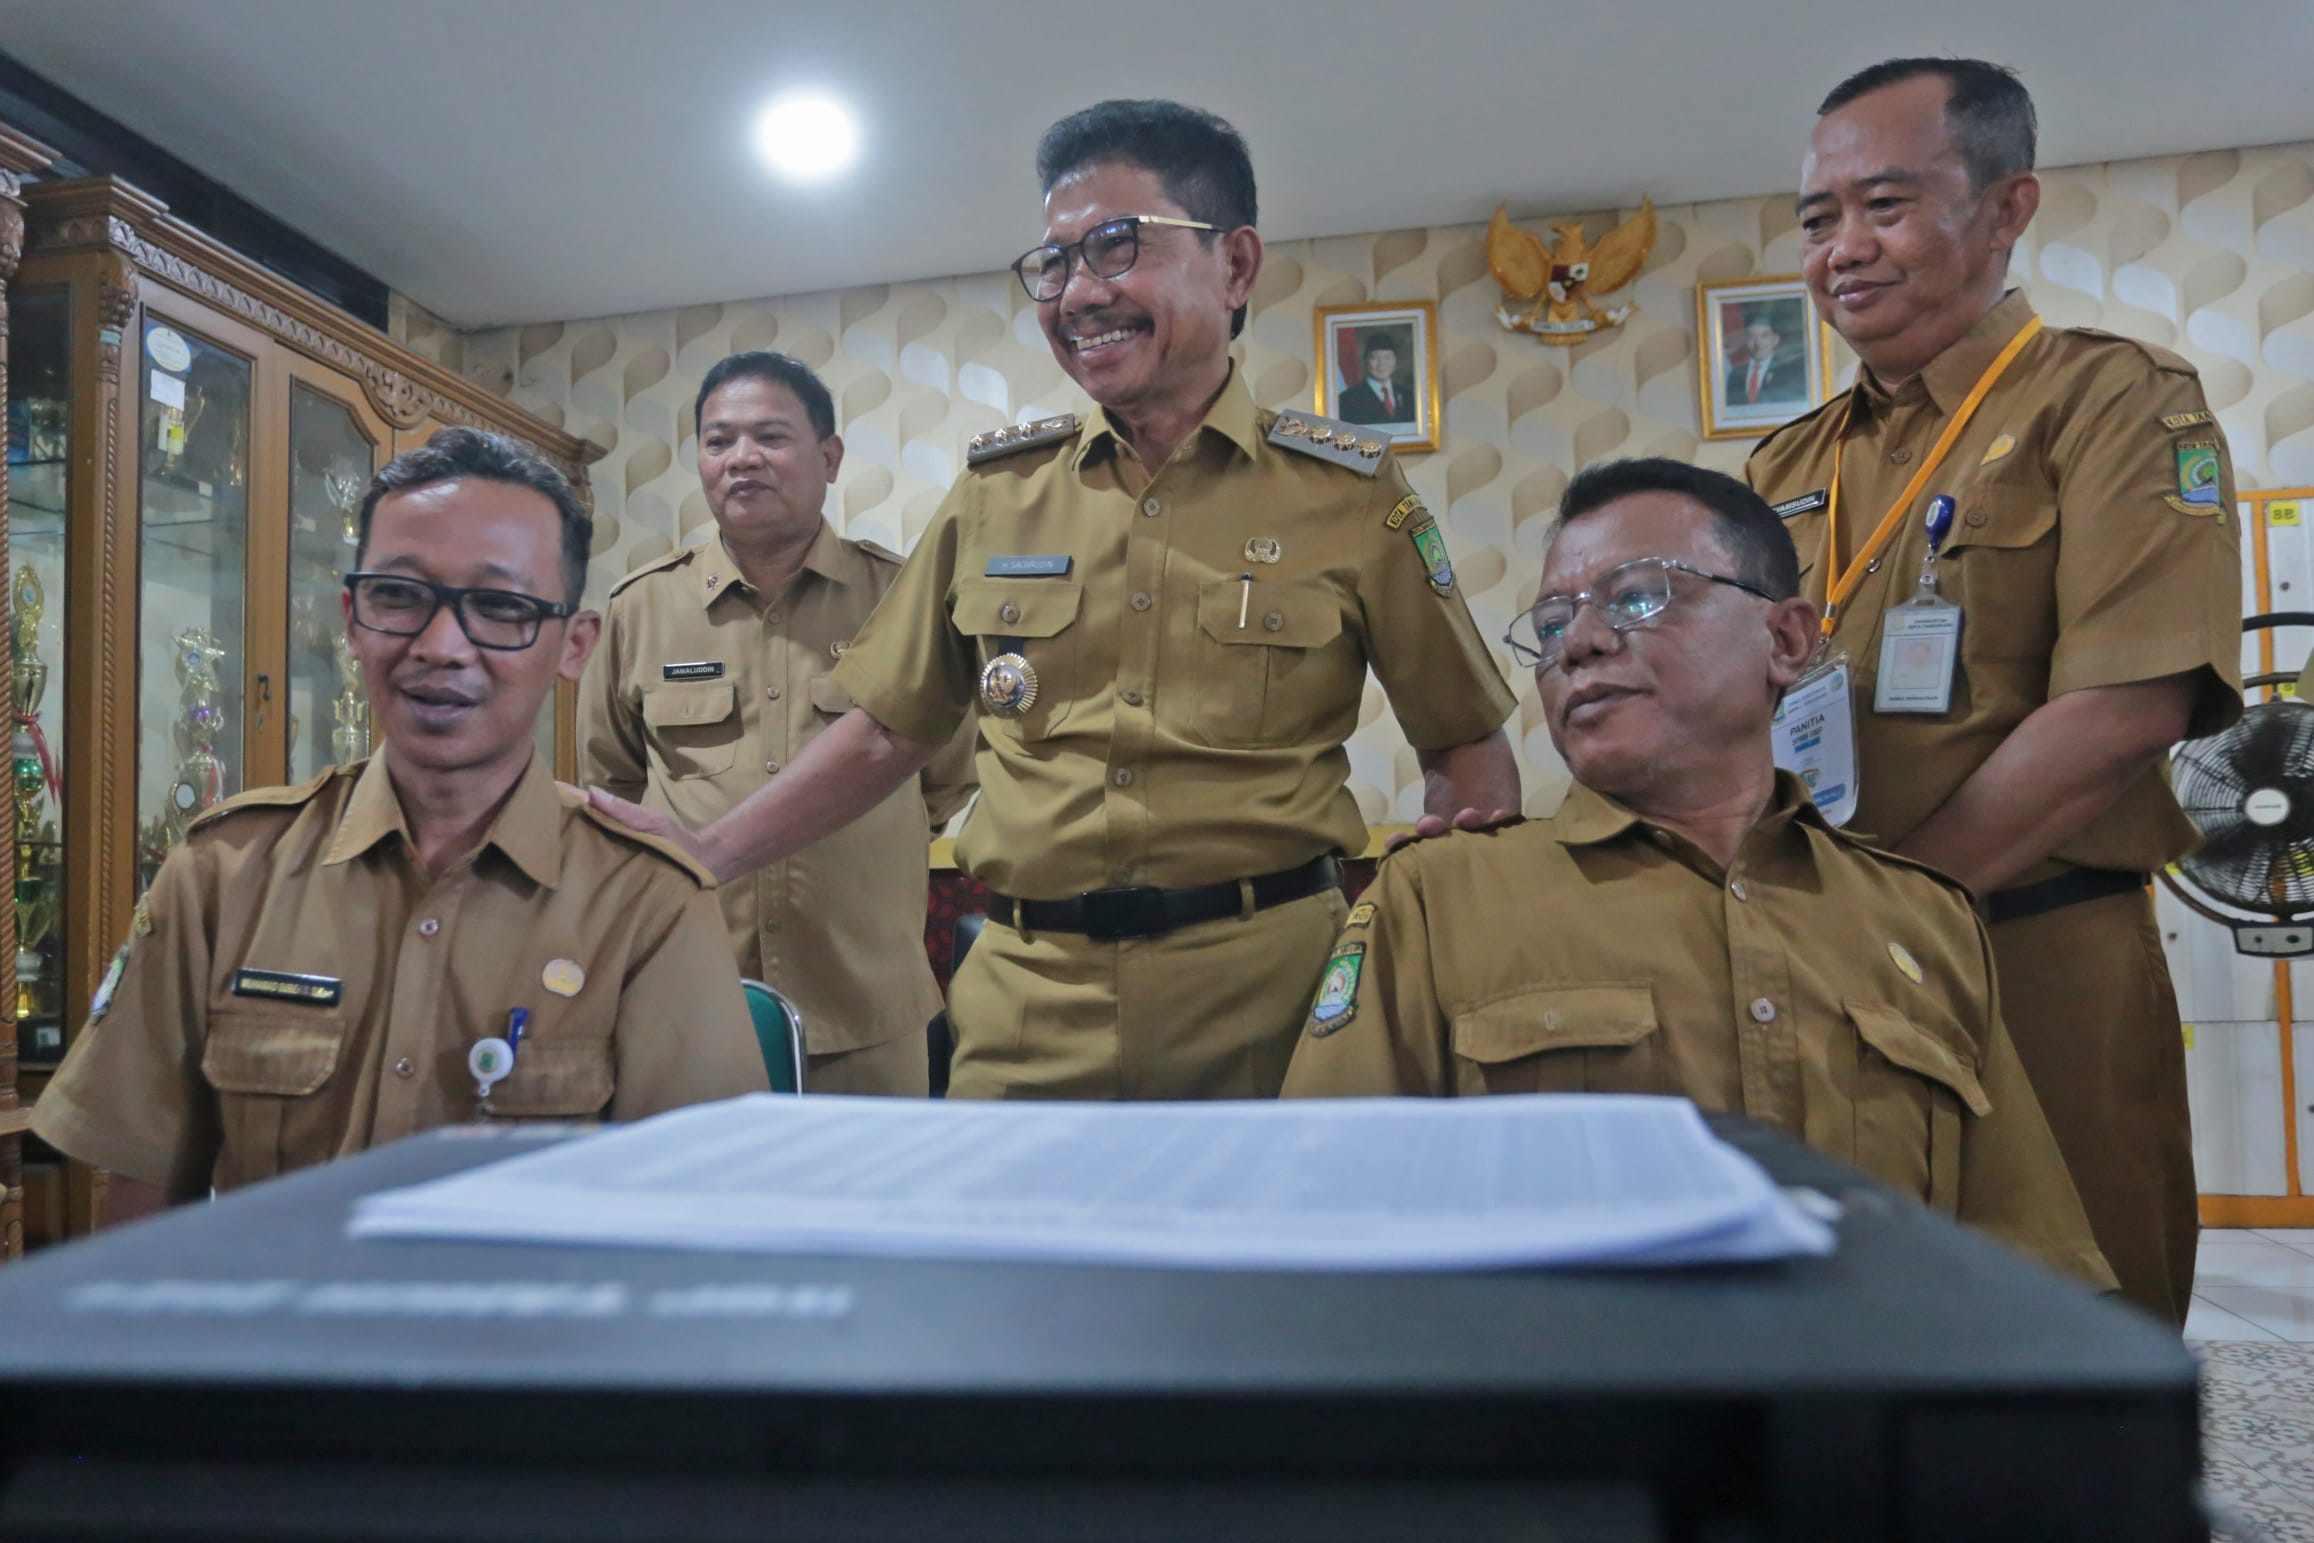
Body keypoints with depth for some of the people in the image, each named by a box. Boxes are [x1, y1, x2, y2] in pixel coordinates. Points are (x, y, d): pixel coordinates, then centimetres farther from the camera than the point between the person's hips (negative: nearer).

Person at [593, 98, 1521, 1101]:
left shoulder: (1348, 494, 1)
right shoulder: (996, 492, 8)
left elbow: (1465, 750, 6)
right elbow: (892, 729, 14)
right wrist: (702, 856, 6)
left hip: (1268, 990, -1)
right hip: (1026, 1004, 2)